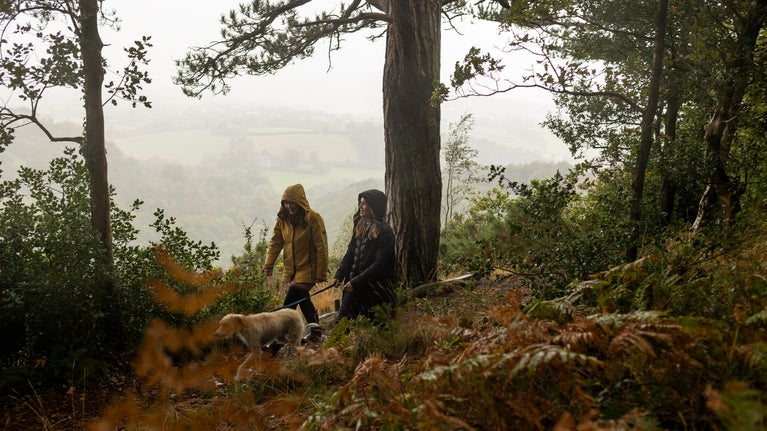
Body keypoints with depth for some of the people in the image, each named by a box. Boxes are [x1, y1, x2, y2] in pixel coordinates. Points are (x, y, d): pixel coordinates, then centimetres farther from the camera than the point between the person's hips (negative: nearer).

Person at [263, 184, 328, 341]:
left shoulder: (313, 218, -15)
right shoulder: (283, 218, 3)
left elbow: (321, 248, -14)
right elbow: (275, 242, 5)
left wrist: (321, 274, -15)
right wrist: (269, 264, -7)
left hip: (308, 268, -6)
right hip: (291, 269, 6)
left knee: (291, 299, -16)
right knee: (302, 299, 15)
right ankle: (315, 330, 31)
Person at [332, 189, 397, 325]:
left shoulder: (384, 231, -12)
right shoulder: (360, 226, 11)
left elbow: (380, 264, -18)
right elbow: (350, 254, 13)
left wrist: (356, 282, -19)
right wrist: (339, 275, 0)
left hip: (375, 287, -7)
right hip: (354, 284, 7)